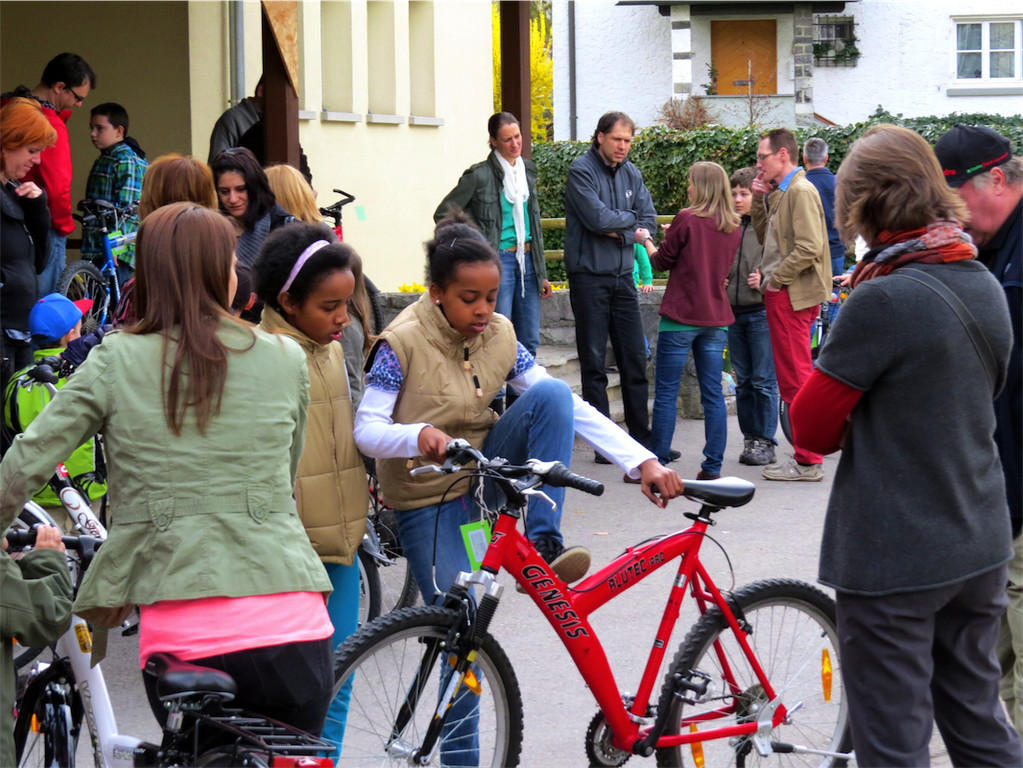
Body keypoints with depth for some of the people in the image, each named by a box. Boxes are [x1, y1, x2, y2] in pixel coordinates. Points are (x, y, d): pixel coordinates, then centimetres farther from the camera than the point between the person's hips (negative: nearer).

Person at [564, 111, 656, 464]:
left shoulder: (631, 174, 11)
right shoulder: (581, 170, -8)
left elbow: (648, 220, 10)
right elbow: (597, 218, -18)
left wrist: (622, 233, -9)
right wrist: (629, 219, -2)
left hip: (622, 275, 6)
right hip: (589, 276, -6)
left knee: (635, 360, 6)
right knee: (594, 362, -1)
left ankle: (642, 437, 13)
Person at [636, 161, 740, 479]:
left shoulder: (687, 219, -11)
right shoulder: (733, 228, 7)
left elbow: (662, 261, -1)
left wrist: (646, 240, 19)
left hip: (681, 317, -5)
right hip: (716, 318, 6)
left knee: (666, 393, 0)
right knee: (713, 393, 6)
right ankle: (712, 467, 5)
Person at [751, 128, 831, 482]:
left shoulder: (801, 191, -14)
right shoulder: (780, 193, 15)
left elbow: (809, 248, -22)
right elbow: (764, 236, 23)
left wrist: (775, 279, -14)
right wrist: (759, 200, 11)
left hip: (792, 295, -10)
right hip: (780, 294, 10)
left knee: (796, 378, -6)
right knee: (789, 379, 13)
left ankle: (808, 462, -3)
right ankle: (804, 456, 19)